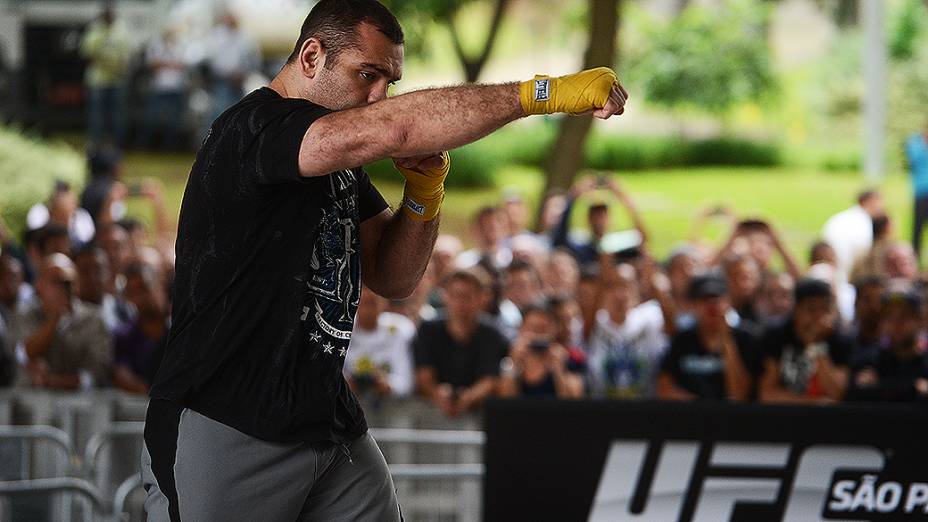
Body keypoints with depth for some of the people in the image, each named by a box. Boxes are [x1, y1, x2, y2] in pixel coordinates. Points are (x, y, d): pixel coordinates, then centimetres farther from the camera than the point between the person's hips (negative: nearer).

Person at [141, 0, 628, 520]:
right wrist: (543, 93, -28)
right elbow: (389, 128, -29)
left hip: (332, 427, 8)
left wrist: (424, 193, -3)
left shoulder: (342, 163, 15)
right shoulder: (253, 127, -15)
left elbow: (392, 278, 16)